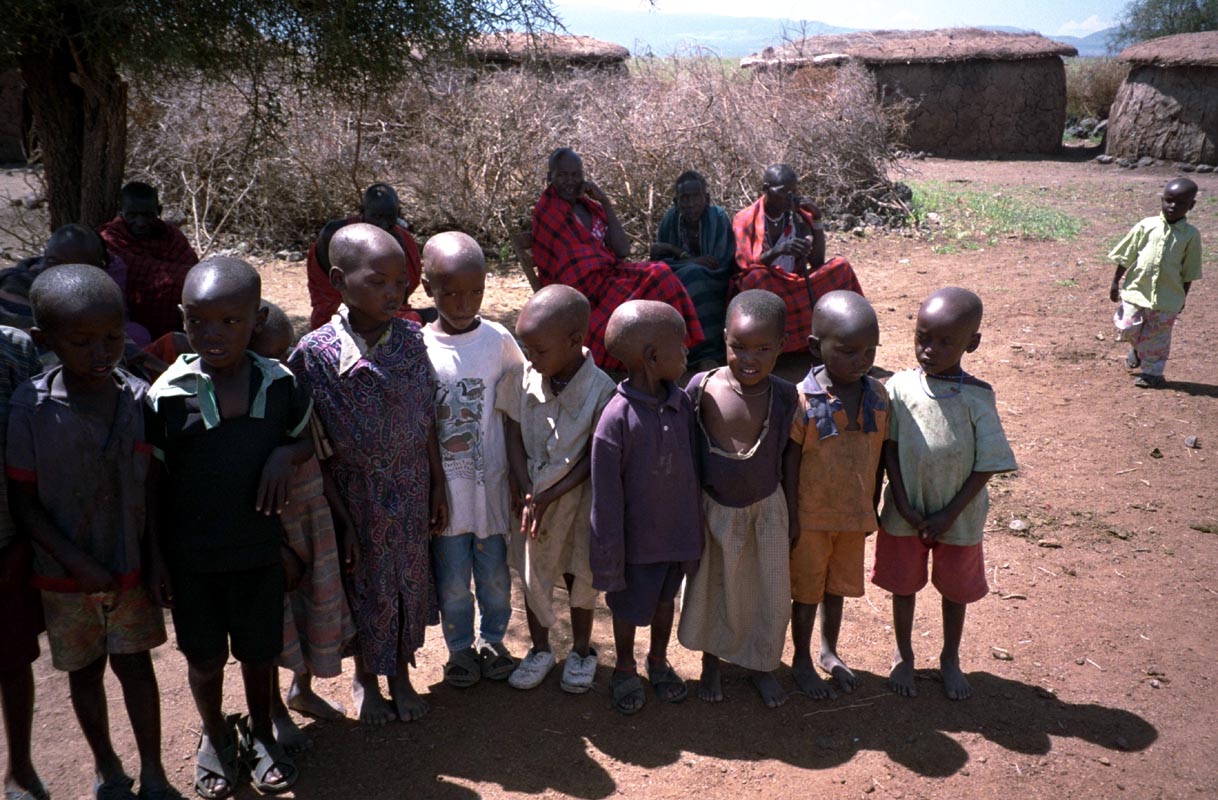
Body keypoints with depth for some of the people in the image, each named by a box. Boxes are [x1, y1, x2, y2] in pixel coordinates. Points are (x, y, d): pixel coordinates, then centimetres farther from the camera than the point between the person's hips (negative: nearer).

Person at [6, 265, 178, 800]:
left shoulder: (139, 399, -12)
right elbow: (22, 502, -11)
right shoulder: (30, 408, -18)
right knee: (84, 670, 17)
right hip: (65, 574, 0)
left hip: (132, 567, 1)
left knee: (135, 664, 12)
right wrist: (78, 563, -16)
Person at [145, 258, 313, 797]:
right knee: (205, 657, 16)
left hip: (259, 550, 1)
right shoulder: (167, 394, -14)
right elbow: (150, 482, -4)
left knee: (259, 651, 16)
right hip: (190, 556, -1)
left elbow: (307, 438, 8)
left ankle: (259, 732, 42)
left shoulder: (278, 384, -9)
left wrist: (286, 454, -15)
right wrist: (155, 557, -2)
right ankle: (215, 736, 44)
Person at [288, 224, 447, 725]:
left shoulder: (411, 341, -7)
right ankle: (365, 677, 41)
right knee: (365, 585, 16)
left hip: (411, 495, 3)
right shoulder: (314, 354, -17)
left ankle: (402, 670, 41)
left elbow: (427, 421, 1)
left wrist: (438, 486, 5)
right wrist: (329, 514, -10)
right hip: (356, 500, -2)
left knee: (410, 580, 17)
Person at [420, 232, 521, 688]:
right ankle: (460, 647, 35)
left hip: (491, 481, 1)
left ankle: (493, 640, 38)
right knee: (452, 578, 12)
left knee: (495, 573, 14)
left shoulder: (498, 340, -6)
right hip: (442, 485, -1)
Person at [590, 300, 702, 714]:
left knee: (665, 599, 24)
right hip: (638, 537, -5)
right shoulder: (617, 417, -24)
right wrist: (609, 558, -14)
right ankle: (625, 670, 42)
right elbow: (606, 497, -19)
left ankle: (659, 662, 49)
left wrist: (697, 528, 9)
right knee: (629, 608, 15)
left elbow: (692, 469, 3)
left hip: (679, 532, 5)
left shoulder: (682, 404, -8)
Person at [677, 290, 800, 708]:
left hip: (766, 508, 1)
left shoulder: (785, 395, -16)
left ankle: (760, 663, 42)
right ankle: (711, 661, 44)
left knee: (769, 591, 15)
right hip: (713, 509, -1)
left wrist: (792, 512, 4)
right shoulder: (701, 387, -20)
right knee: (711, 588, 18)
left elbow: (790, 456, -3)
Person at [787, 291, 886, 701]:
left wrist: (872, 511, 10)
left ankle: (829, 651, 43)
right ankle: (802, 661, 33)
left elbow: (878, 458, 5)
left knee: (836, 587, 22)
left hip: (854, 516, 4)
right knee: (806, 591, 13)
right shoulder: (803, 400, -20)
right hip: (811, 517, -4)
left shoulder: (877, 395, -6)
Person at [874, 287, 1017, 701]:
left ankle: (950, 659, 42)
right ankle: (903, 655, 40)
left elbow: (987, 465, -13)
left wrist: (949, 515, -14)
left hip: (958, 517, -1)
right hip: (905, 513, 1)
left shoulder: (977, 399, -17)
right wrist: (903, 505, -12)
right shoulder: (900, 386, -13)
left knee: (956, 589, 19)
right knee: (904, 584, 18)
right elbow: (890, 447, -7)